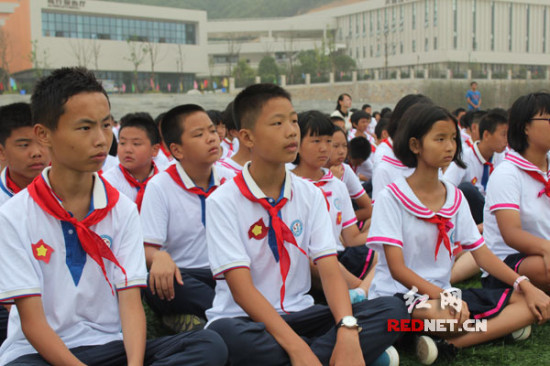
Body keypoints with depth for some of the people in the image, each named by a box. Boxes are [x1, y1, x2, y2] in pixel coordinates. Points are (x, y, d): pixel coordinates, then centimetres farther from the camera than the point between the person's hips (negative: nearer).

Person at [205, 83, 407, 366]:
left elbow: (330, 270, -7)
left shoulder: (310, 195, 3)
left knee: (391, 310, -17)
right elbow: (241, 288, -18)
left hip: (297, 314, 4)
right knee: (226, 333, -40)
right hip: (246, 319, -4)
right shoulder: (223, 202, -10)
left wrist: (348, 331, -26)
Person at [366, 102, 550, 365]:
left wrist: (524, 285, -4)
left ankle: (449, 344, -22)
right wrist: (443, 296, -26)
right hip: (397, 295, -7)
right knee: (446, 317, -41)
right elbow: (397, 269, -14)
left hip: (442, 293, 7)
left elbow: (481, 252, 9)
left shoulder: (456, 198, 9)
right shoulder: (391, 198, -8)